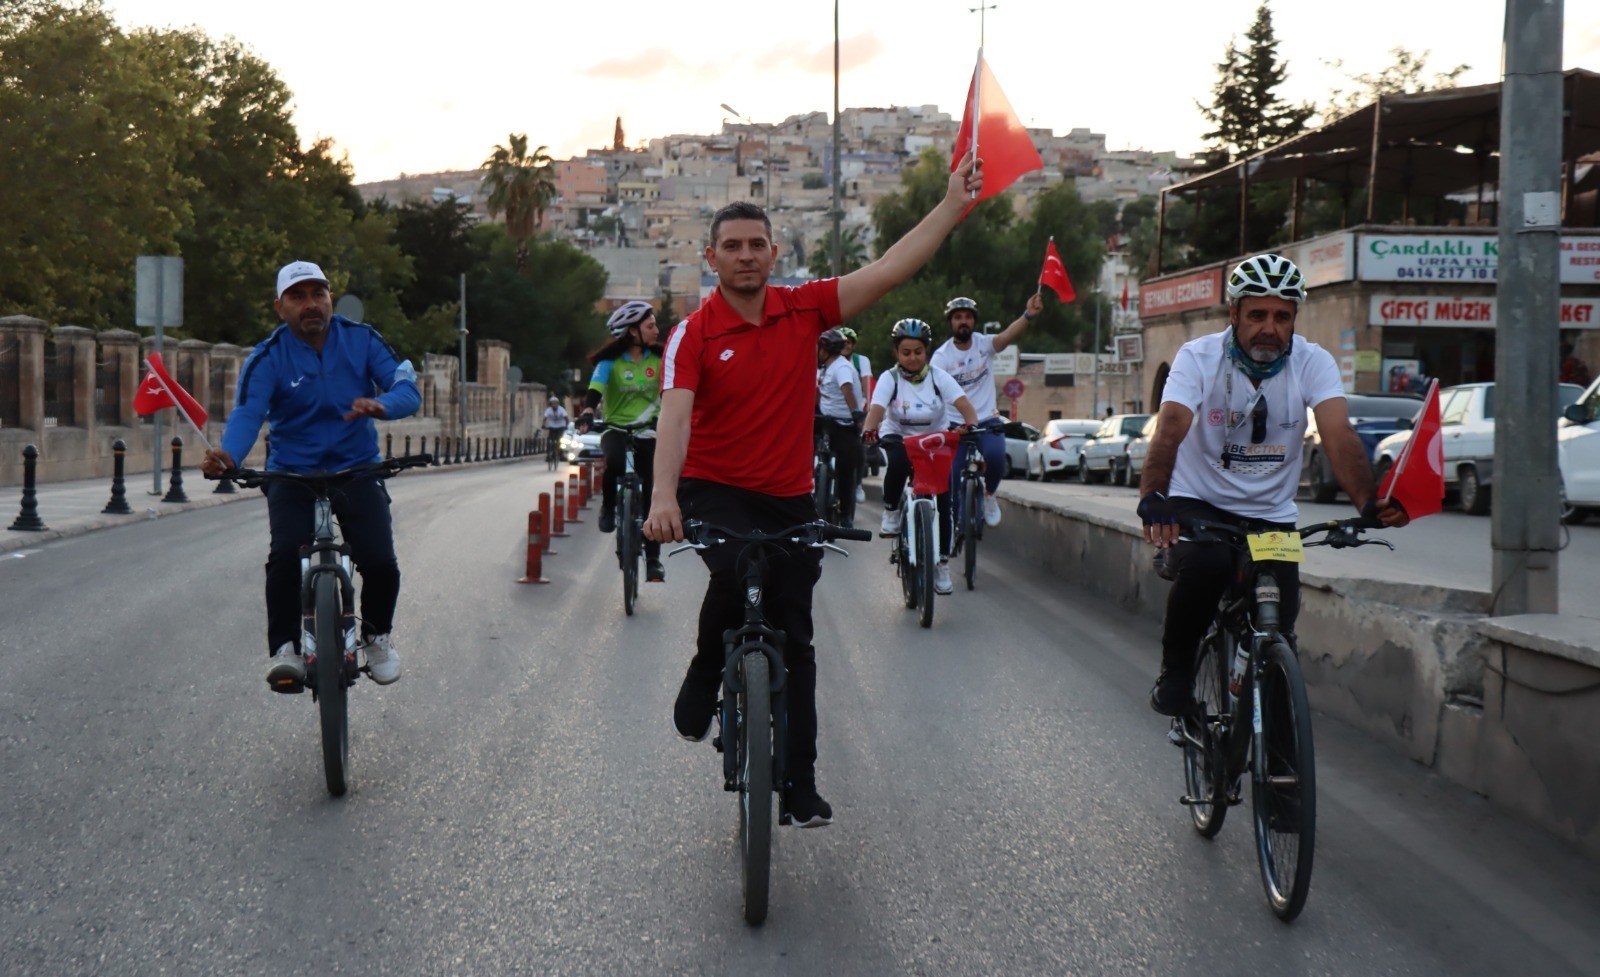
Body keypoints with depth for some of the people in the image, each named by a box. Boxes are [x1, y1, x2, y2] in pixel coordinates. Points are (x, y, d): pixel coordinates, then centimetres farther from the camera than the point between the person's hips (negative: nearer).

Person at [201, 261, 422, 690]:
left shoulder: (362, 340, -2)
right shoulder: (267, 358, -8)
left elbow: (408, 390, -9)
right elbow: (247, 413, -23)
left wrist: (381, 404, -34)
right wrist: (227, 455, -45)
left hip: (358, 470, 1)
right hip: (292, 474, -1)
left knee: (380, 562, -14)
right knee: (286, 555, -26)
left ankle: (377, 635, 15)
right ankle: (285, 647, -9)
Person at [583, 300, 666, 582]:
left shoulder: (658, 358, 0)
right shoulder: (611, 361, -7)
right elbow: (595, 389, -20)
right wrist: (587, 413, -40)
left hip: (647, 432, 2)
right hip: (616, 429, -2)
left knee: (653, 492, -5)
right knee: (614, 462, -36)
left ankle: (653, 558, 4)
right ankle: (608, 508, -6)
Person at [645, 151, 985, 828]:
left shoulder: (805, 310, 0)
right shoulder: (695, 334, -9)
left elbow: (889, 271, -4)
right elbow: (675, 416, -21)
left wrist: (953, 205, -8)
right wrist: (664, 497, -36)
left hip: (790, 499, 3)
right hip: (715, 491, -3)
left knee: (794, 641, 7)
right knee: (736, 573, -34)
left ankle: (799, 784, 15)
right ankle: (703, 681, -5)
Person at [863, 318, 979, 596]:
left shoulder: (938, 377, -8)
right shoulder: (890, 378, -11)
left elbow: (964, 404, -21)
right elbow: (877, 409, -27)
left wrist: (971, 424, -42)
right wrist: (869, 431, -48)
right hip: (898, 437, -1)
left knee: (943, 499, -11)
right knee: (898, 460, -38)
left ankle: (942, 565, 0)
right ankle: (891, 512, -13)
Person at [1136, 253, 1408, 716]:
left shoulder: (1314, 363, -7)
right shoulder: (1199, 357, -11)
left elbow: (1340, 436, -23)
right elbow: (1170, 429, -27)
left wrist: (1368, 502, -41)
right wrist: (1152, 497, -46)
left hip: (1271, 517, 2)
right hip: (1198, 504, -2)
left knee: (1276, 629, -12)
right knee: (1204, 566, -34)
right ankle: (1175, 670, -9)